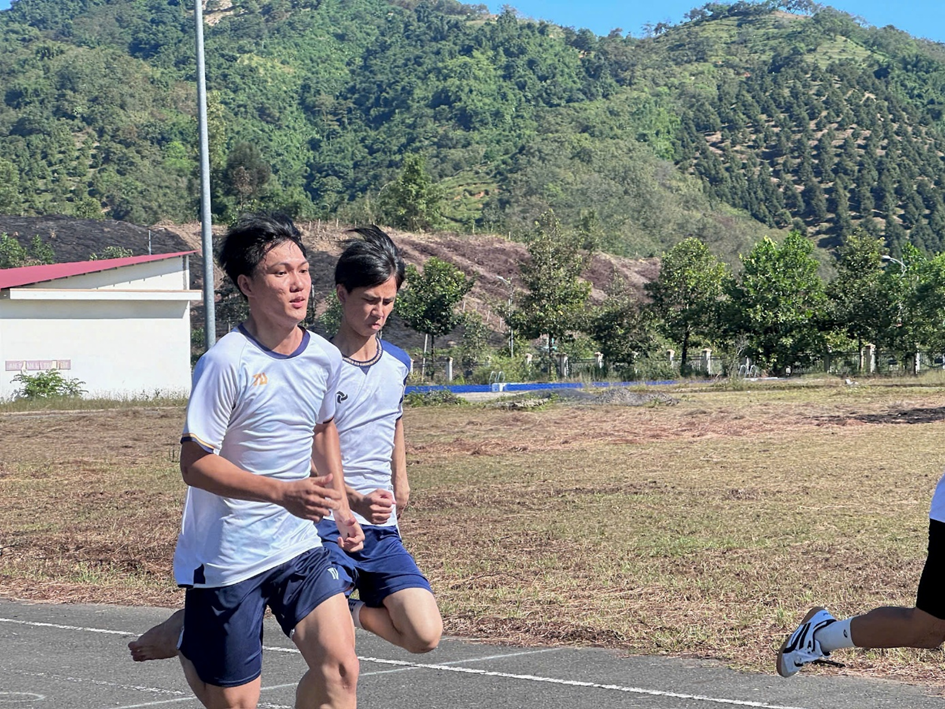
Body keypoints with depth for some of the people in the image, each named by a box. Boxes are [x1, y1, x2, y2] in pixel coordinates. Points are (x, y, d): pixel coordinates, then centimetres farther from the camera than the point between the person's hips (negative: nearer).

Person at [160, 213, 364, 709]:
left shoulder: (324, 358, 1)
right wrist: (283, 492, -28)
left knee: (339, 667, -13)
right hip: (226, 555, -5)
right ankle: (190, 647, 37)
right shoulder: (227, 362, -19)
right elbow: (195, 464, -19)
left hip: (299, 546, 5)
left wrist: (341, 509, 15)